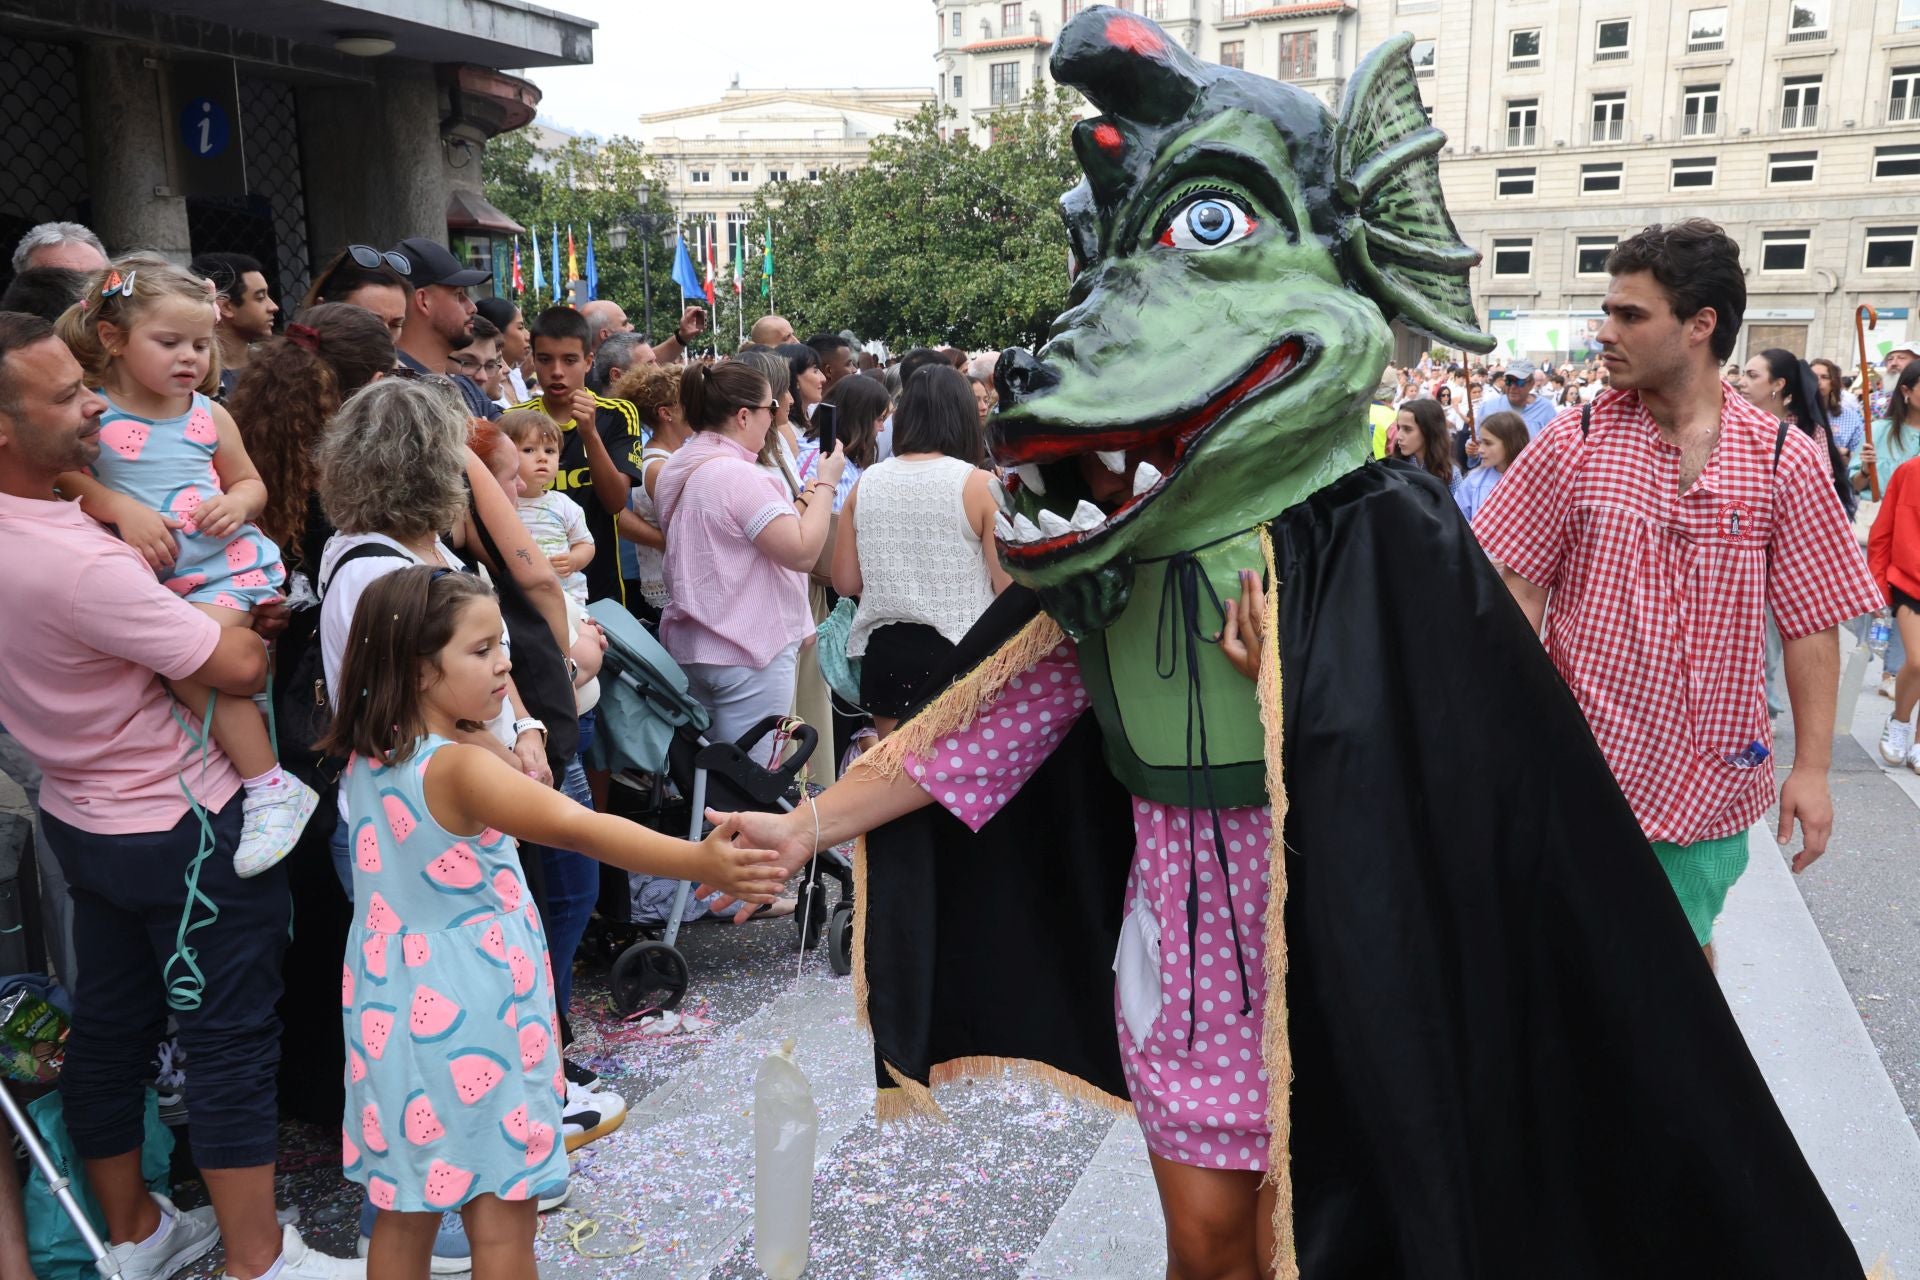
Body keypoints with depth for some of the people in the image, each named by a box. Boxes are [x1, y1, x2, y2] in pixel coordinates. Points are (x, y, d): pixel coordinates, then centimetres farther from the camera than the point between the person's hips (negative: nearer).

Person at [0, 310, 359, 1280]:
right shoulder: (80, 564, -30)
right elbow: (241, 668, -21)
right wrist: (260, 619, -2)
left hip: (82, 815, 9)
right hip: (182, 831, -9)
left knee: (109, 1027, 19)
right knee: (231, 1042, 2)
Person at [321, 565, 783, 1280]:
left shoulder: (364, 757, 1)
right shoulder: (458, 771, -24)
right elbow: (577, 827, -40)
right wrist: (700, 862, -49)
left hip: (391, 1018, 8)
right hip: (470, 1031, -8)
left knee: (405, 1215, 20)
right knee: (503, 1222, 6)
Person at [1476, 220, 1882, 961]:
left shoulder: (1785, 463, -4)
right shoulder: (1571, 445, -4)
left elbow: (1811, 626, -1)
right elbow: (1520, 594, -3)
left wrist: (1812, 769, -3)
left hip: (1713, 777, 1)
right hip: (1586, 762, 0)